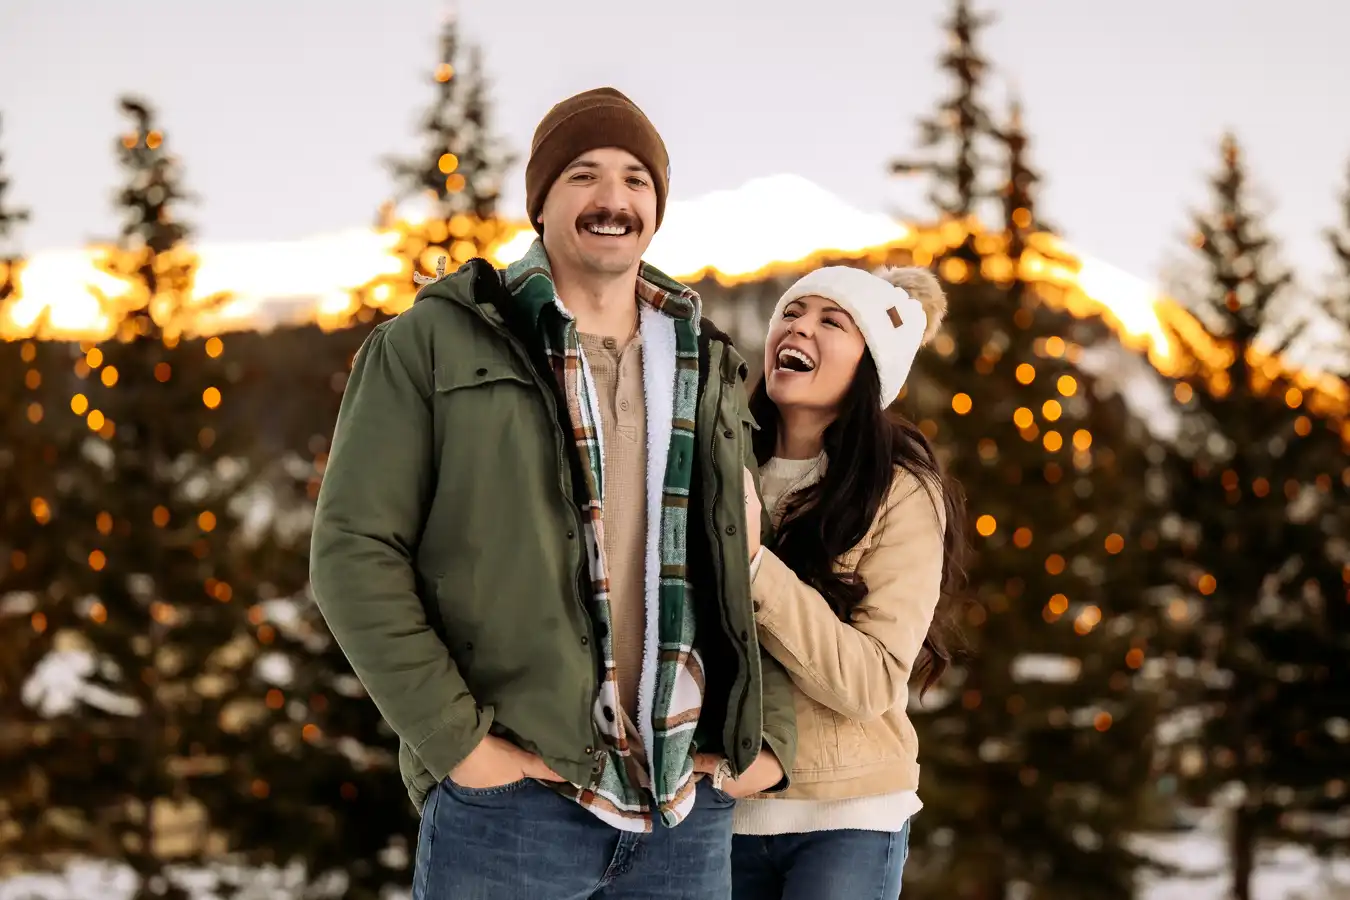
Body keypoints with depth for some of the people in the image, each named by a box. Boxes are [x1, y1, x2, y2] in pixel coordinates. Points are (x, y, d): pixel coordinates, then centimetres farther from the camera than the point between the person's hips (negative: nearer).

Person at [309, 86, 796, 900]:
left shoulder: (707, 369, 15)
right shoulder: (438, 343, 1)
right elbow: (356, 550, -5)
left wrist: (772, 733, 5)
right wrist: (457, 738, -12)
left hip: (690, 810, 4)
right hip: (512, 800, -4)